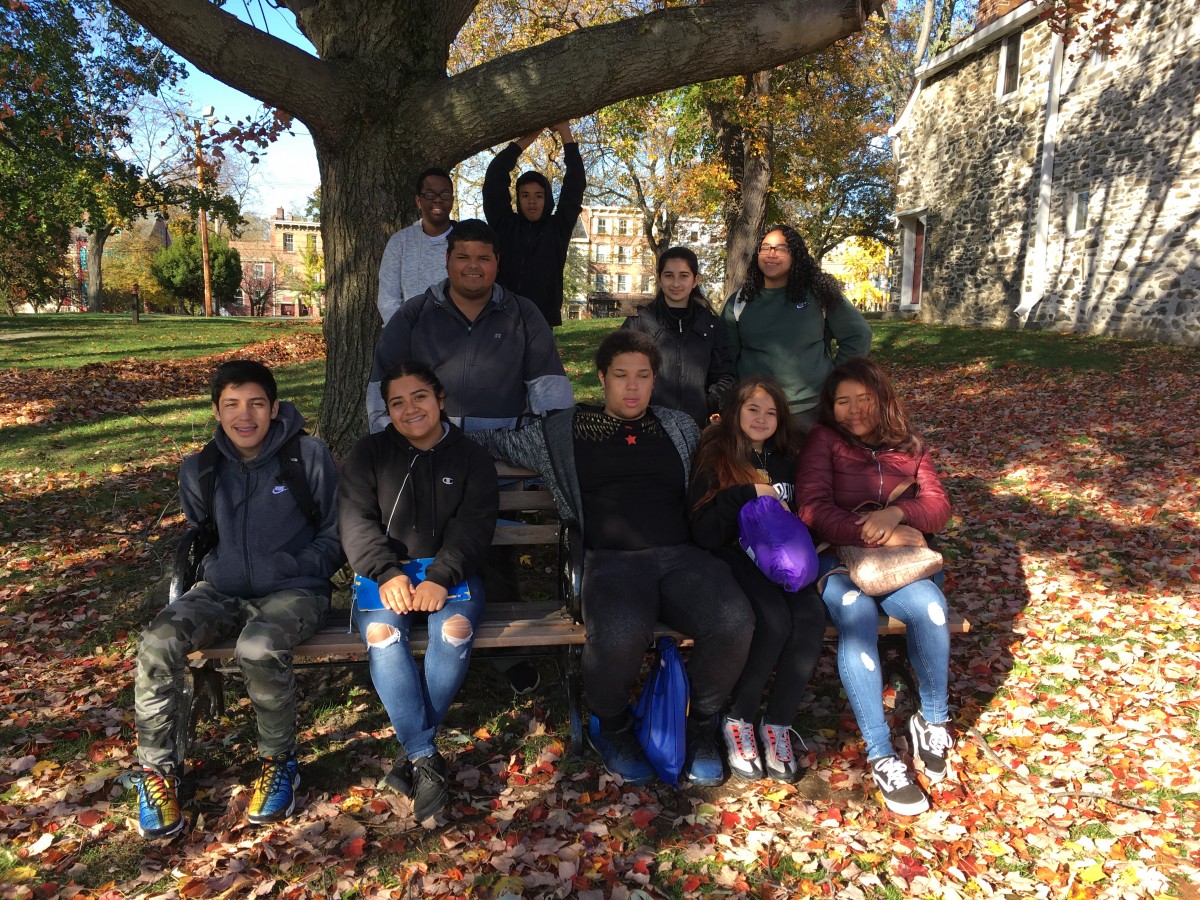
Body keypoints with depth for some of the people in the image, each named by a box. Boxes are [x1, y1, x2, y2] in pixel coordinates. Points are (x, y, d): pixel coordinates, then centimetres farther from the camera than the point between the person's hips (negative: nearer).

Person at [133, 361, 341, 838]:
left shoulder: (309, 456, -4)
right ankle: (158, 769, -3)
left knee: (258, 649, -35)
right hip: (222, 591, 4)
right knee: (157, 644, -24)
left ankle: (279, 761, -8)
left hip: (293, 592, -4)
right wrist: (199, 570, 9)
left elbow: (335, 534, 1)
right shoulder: (200, 470, 9)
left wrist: (293, 569, -10)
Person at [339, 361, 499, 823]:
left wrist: (441, 577, -23)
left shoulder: (471, 457, 6)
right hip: (386, 573, 1)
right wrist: (387, 573, -20)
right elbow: (356, 521, -2)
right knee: (381, 633, -30)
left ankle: (413, 748, -17)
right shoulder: (368, 454, 9)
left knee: (455, 628, -32)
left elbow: (473, 526, -6)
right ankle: (426, 756, -26)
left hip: (450, 572, 0)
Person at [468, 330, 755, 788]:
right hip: (611, 559, -2)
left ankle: (701, 724, 1)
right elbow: (493, 440, 25)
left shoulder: (681, 427, 24)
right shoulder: (563, 431, 17)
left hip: (681, 555, 3)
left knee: (734, 622, -30)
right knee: (619, 635, -36)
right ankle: (612, 727, 0)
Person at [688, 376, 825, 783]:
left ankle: (778, 724, -13)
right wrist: (749, 492, -14)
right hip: (734, 555, -4)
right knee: (774, 619, -32)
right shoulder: (716, 458, 3)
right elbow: (702, 531, -8)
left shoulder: (786, 461, 19)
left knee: (811, 615, -27)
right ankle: (738, 720, -11)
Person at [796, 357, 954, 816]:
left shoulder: (908, 446, 17)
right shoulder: (823, 440, 5)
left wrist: (897, 513, -18)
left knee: (929, 605, -31)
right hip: (838, 558, -3)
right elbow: (814, 510, -8)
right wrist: (879, 536, -18)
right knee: (856, 615, -35)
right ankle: (880, 754, -28)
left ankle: (933, 722, -9)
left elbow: (938, 507, 5)